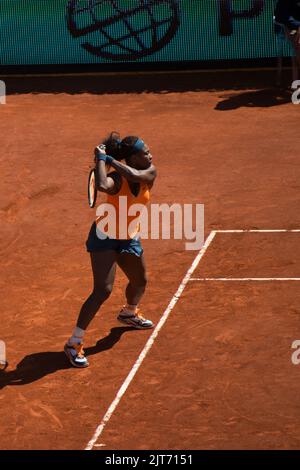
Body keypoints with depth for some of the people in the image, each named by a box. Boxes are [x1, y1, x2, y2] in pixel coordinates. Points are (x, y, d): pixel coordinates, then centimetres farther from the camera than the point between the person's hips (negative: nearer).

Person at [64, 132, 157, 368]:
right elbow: (102, 185, -53)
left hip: (129, 238, 7)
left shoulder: (150, 173, -12)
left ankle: (129, 313, 60)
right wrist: (101, 159, -39)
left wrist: (111, 160, -30)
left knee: (140, 281, 25)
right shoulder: (116, 179, -28)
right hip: (105, 236, -7)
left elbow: (135, 175, -36)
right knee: (103, 290, -18)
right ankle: (74, 343, -11)